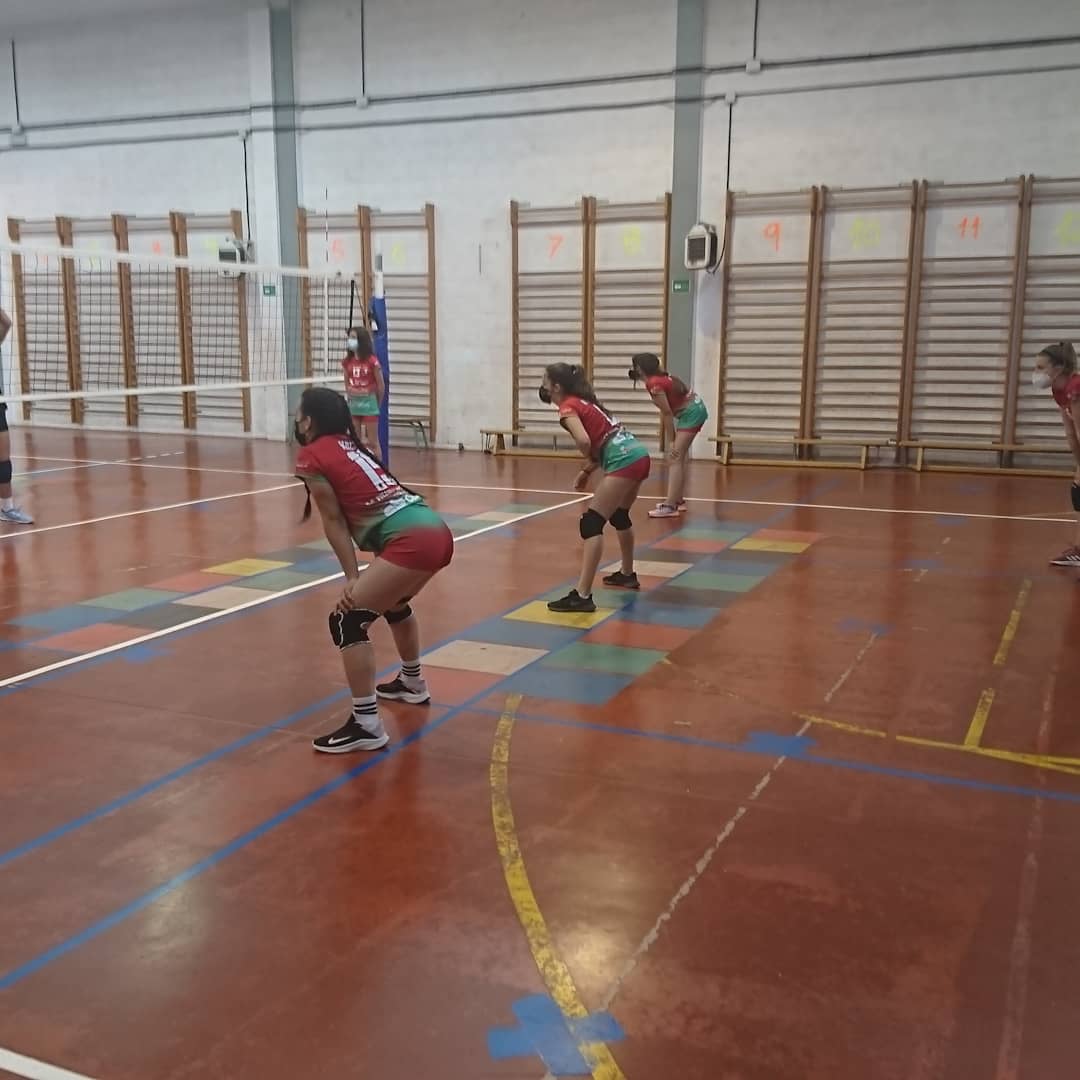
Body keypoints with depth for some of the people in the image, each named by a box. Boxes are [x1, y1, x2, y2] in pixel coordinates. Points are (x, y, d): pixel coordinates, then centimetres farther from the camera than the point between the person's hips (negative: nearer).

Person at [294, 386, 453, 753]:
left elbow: (334, 520, -2)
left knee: (347, 620, -4)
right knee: (393, 602, 34)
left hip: (412, 541, -9)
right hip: (437, 533, 9)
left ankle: (366, 726, -3)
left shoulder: (311, 455, 0)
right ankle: (413, 684, 52)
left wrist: (352, 578, -1)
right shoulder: (349, 445, 24)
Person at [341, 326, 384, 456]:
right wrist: (350, 399, 11)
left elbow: (381, 386, -6)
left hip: (369, 403, -5)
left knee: (372, 442, 0)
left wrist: (378, 405, 3)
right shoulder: (347, 362, 2)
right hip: (353, 404, 5)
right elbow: (347, 384, 12)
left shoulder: (372, 361, -12)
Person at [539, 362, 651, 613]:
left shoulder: (568, 407, -5)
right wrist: (588, 470, 12)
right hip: (639, 456, 10)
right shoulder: (583, 401, 22)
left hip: (624, 462, -10)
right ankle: (627, 574, 47)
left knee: (591, 523, -10)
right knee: (619, 515, 30)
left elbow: (583, 440, -23)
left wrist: (589, 463, -3)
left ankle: (582, 596, -16)